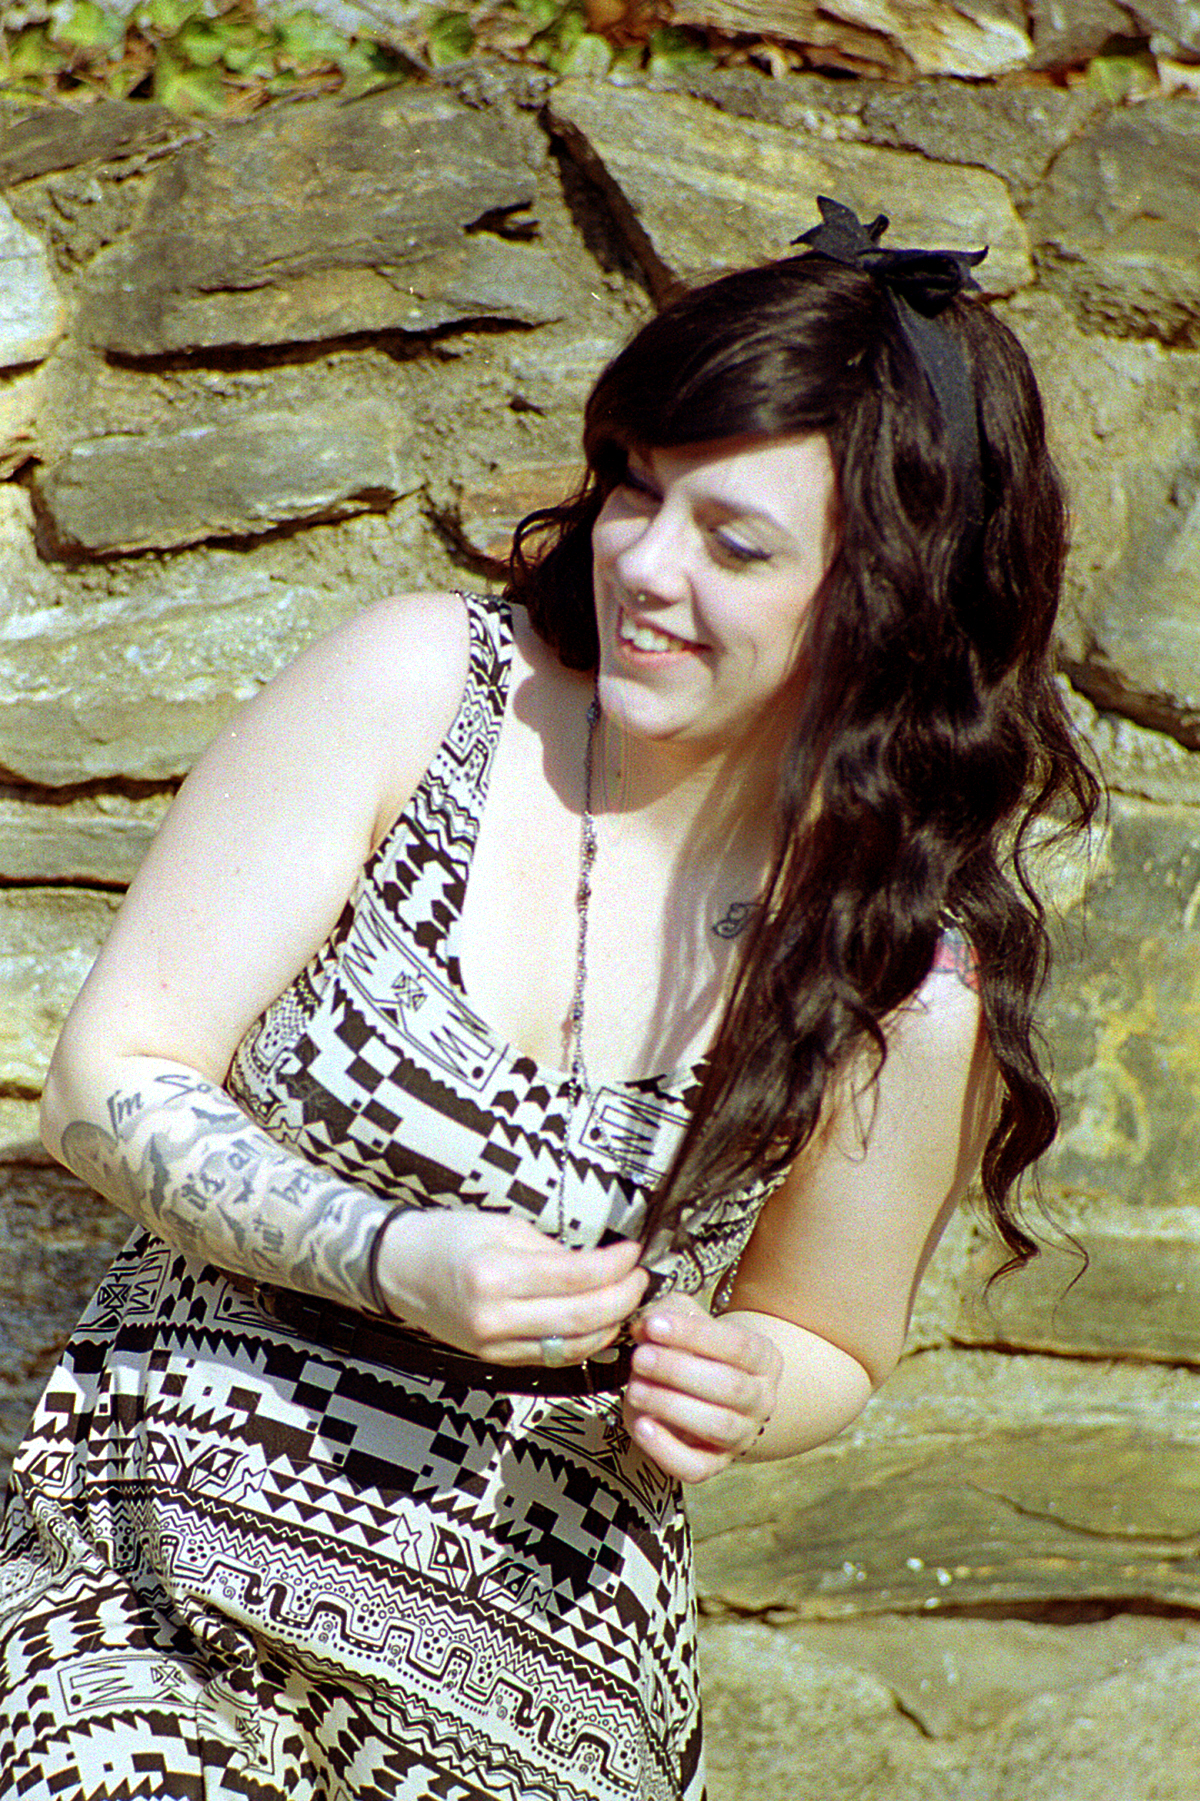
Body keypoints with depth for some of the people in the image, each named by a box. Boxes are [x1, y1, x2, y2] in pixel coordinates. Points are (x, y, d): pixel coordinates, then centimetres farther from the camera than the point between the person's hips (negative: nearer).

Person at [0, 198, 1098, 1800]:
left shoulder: (905, 989, -5)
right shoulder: (418, 689, -6)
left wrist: (731, 1390, -10)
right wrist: (391, 1259, -18)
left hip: (546, 1659, 1)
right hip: (161, 1562, 0)